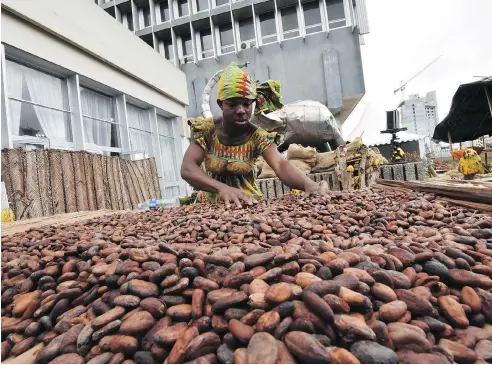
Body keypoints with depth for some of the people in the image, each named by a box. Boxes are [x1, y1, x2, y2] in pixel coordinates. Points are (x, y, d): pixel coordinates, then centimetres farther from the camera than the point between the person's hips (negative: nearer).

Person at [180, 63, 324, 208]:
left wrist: (308, 184, -50)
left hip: (249, 201, 0)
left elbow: (281, 165, -29)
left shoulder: (259, 136, -13)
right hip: (213, 202, 1)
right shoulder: (206, 130, -12)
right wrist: (222, 188, -40)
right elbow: (187, 168, -23)